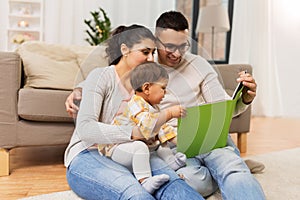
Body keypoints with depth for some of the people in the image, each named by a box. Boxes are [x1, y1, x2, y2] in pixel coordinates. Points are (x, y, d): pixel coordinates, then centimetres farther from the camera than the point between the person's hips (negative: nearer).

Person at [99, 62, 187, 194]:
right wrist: (169, 113, -39)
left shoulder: (153, 107, 13)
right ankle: (145, 181, -36)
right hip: (116, 147, -10)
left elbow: (161, 128, 18)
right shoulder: (135, 104, -22)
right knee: (139, 147, -37)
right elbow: (147, 124, -41)